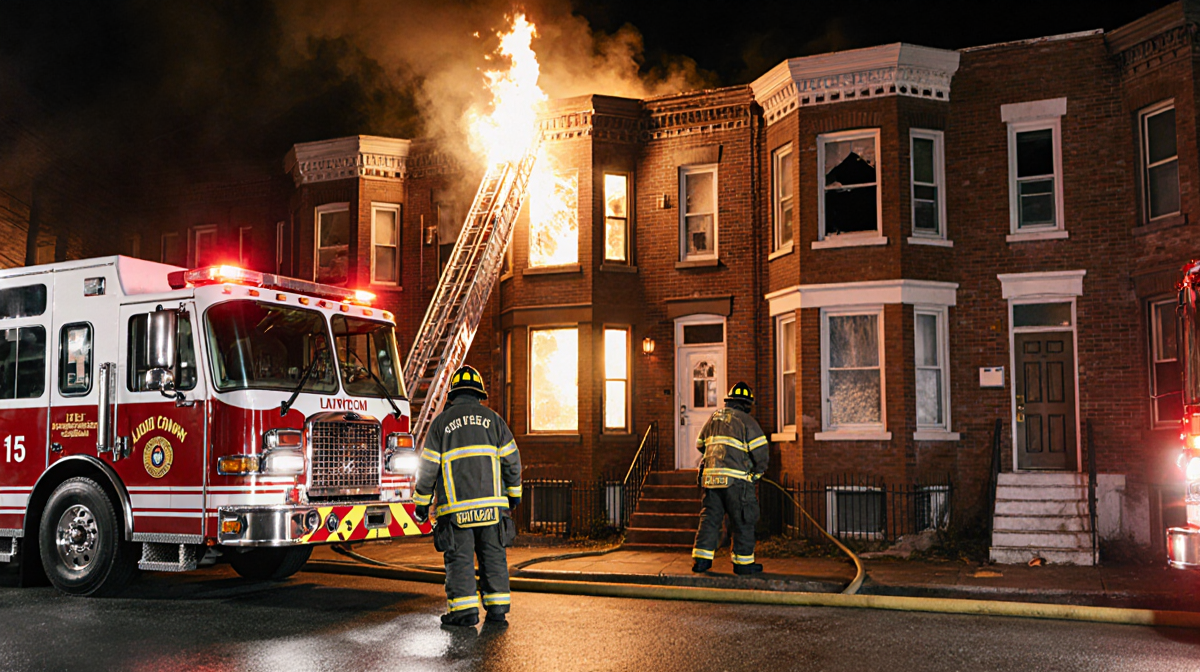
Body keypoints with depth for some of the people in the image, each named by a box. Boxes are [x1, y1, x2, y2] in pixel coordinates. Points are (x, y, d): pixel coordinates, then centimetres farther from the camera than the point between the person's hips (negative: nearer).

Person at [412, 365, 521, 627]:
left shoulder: (441, 422, 5)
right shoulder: (492, 419, 9)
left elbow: (428, 466, 2)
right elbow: (511, 459, 7)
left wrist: (422, 502, 10)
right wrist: (514, 492, 18)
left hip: (455, 505, -2)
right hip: (491, 502, 2)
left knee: (459, 556, 2)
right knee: (493, 555, 9)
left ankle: (464, 609, -1)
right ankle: (497, 607, 10)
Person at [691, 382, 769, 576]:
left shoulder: (713, 418, 17)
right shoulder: (746, 420, -1)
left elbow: (700, 444, 26)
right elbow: (761, 451, -6)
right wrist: (757, 473, 8)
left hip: (710, 477, 5)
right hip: (736, 479, -5)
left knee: (709, 518, 9)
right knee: (743, 521, 4)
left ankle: (701, 559, 6)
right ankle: (743, 562, 9)